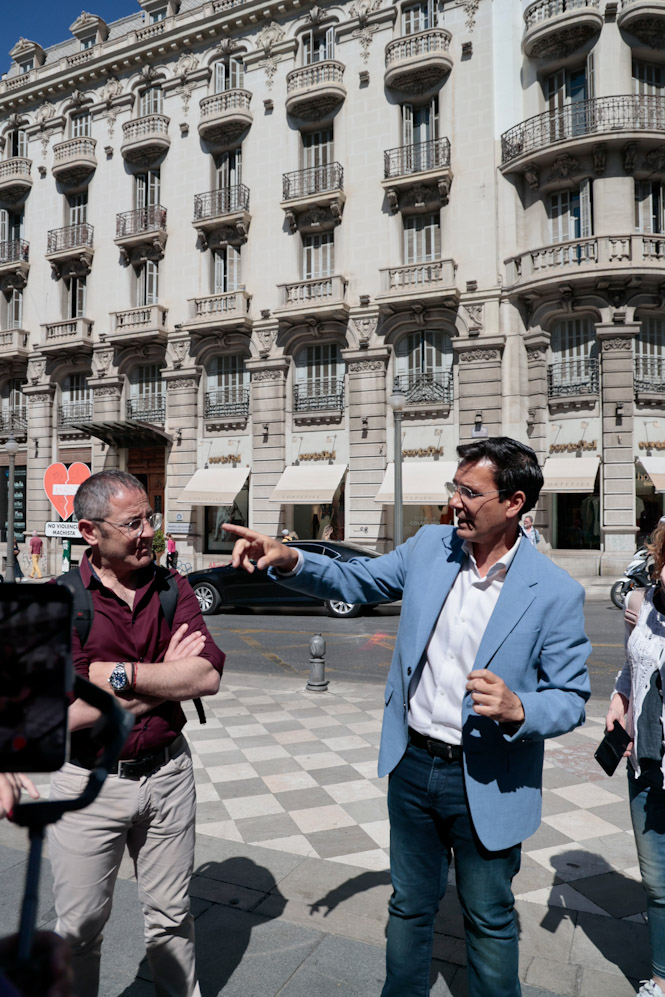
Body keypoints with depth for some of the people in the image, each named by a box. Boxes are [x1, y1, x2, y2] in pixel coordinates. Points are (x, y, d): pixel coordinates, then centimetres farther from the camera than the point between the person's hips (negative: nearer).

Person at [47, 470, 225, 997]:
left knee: (171, 916, 21)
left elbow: (208, 677, -16)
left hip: (168, 772, 3)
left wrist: (120, 673, -21)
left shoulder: (174, 590, -4)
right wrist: (167, 677, -17)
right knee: (79, 928, 17)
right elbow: (68, 714, -21)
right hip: (90, 781, -2)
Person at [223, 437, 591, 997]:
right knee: (410, 906, 24)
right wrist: (289, 561, -14)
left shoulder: (556, 593, -17)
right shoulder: (430, 547, -6)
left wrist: (517, 709, -31)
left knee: (489, 920, 19)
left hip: (486, 783, -3)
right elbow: (354, 580, 4)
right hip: (413, 763, 4)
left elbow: (571, 699, -10)